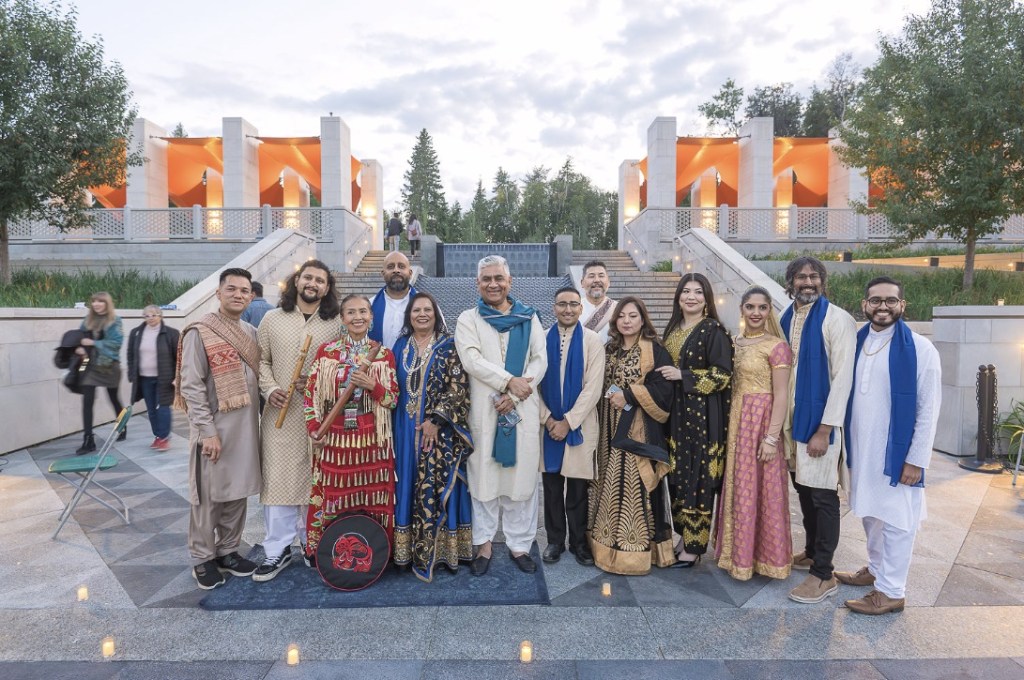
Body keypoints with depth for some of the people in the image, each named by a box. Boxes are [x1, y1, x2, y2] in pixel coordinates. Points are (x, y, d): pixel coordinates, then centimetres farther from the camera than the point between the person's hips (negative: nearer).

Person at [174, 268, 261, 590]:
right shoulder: (199, 332, -9)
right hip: (215, 427, -6)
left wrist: (255, 421, 8)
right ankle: (203, 559, 22)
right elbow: (192, 387, -12)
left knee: (238, 492, 14)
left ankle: (228, 551, 29)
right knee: (208, 496, 6)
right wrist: (207, 431, -16)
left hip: (246, 427, 6)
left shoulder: (251, 332, 10)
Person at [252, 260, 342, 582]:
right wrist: (270, 389, -8)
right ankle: (278, 550, 14)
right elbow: (261, 360, 8)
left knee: (316, 480, 8)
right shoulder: (272, 318, 7)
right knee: (277, 479, 1)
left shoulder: (337, 323, 3)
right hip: (280, 412, 1)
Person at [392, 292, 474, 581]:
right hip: (406, 431, 4)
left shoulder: (449, 346, -2)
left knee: (434, 487, -2)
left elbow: (458, 388, -8)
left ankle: (428, 553, 9)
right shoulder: (400, 346, 10)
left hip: (439, 431, -3)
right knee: (408, 486, 8)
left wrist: (434, 420, -15)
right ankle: (407, 549, 19)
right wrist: (396, 425, 5)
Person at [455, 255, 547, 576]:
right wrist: (509, 381, -17)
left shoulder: (529, 318, 11)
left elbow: (540, 360, 3)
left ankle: (519, 544, 18)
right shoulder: (468, 319, 6)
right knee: (484, 476, 3)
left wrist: (515, 394, -10)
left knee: (522, 475, 5)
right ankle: (483, 544, 18)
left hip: (523, 409, 2)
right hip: (484, 409, -1)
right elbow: (471, 360, -8)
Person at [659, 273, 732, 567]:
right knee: (677, 475, 12)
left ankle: (693, 545, 13)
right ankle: (683, 535, 27)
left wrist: (683, 375, -17)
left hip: (702, 415, -7)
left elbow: (723, 375, -14)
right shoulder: (672, 328, 12)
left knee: (698, 478, 0)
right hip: (675, 413, 7)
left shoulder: (714, 330, -9)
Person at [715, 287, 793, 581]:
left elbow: (781, 395, -13)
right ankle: (739, 552, 30)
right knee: (738, 487, 14)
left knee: (760, 489, 4)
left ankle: (764, 556, 22)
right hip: (736, 420, 6)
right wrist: (730, 423, 8)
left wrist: (771, 437, -17)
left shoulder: (776, 346, -10)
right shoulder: (734, 344, 9)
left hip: (761, 421, -6)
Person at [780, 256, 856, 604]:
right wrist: (783, 420, 8)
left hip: (820, 421, -6)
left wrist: (824, 429, -18)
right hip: (792, 417, 6)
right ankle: (811, 551, 35)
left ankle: (823, 574, 12)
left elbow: (843, 377, -15)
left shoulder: (837, 320, -11)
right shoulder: (786, 319, 8)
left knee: (822, 494, 1)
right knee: (803, 487, 17)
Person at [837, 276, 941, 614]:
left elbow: (928, 409, -11)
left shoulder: (920, 349, -10)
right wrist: (842, 443, 7)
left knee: (896, 521, 5)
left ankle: (891, 591, 17)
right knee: (870, 513, 19)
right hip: (860, 449, 5)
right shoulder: (855, 343, 5)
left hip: (896, 452, -5)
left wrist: (916, 459, -13)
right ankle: (875, 568, 37)